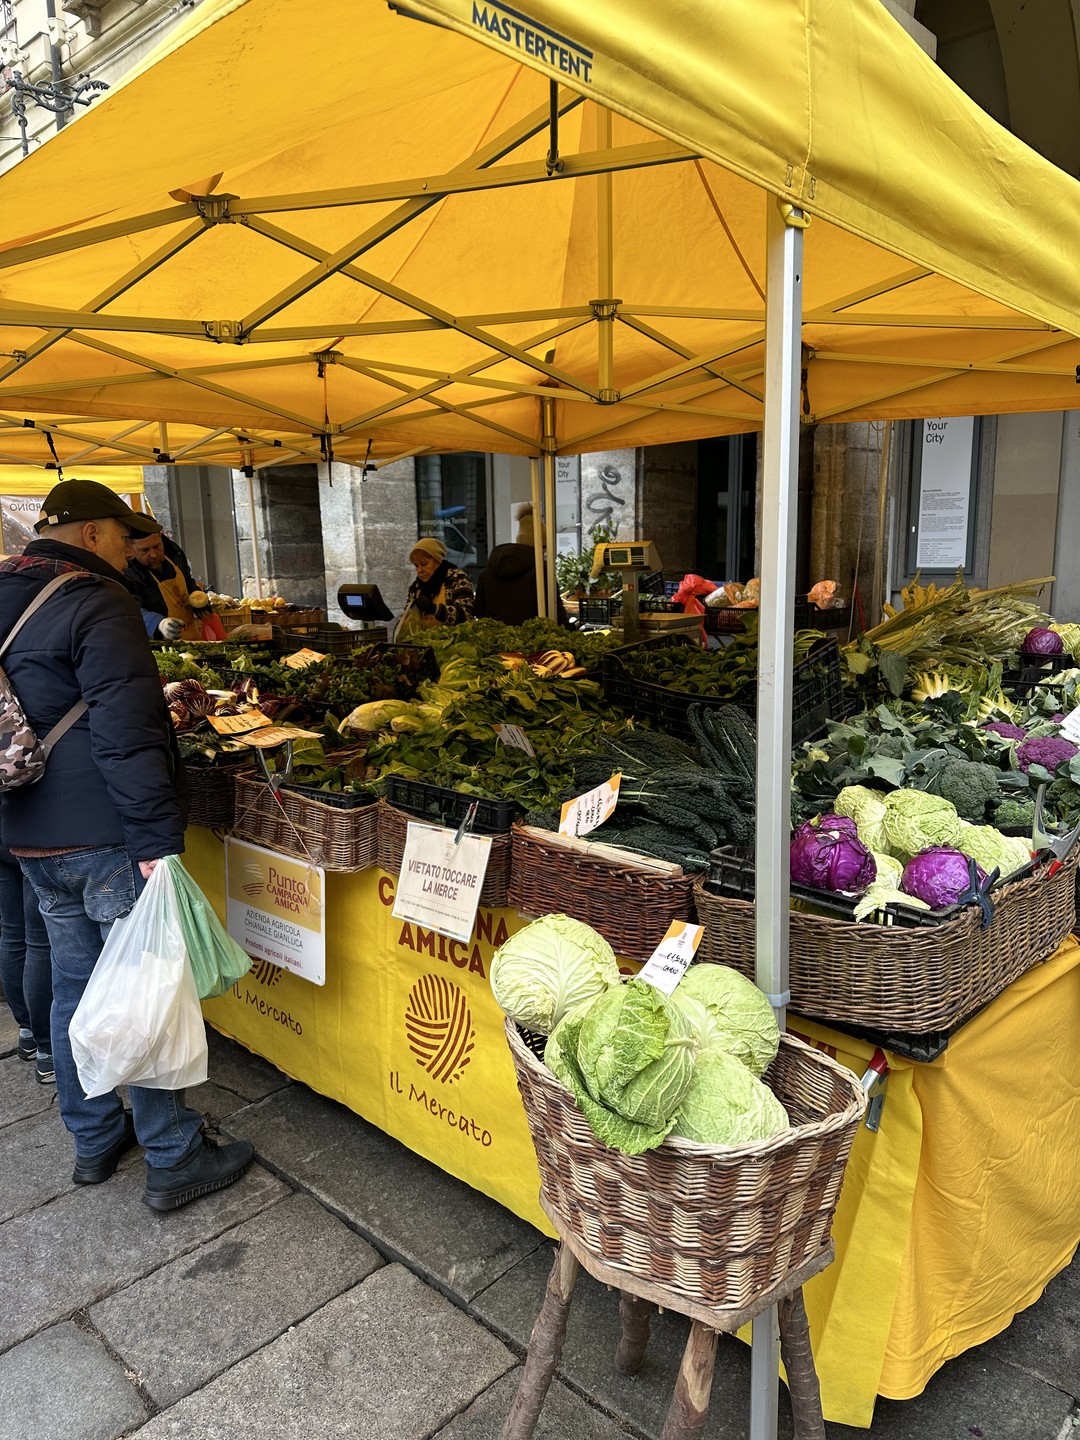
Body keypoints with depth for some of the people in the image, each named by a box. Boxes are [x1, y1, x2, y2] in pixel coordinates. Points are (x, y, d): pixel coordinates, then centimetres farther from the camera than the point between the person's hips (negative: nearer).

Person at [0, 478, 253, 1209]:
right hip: (105, 841, -9)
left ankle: (95, 1141, 34)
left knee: (77, 987, 19)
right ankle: (175, 1160, 15)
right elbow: (125, 736, -24)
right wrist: (157, 839, -23)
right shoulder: (96, 602, -16)